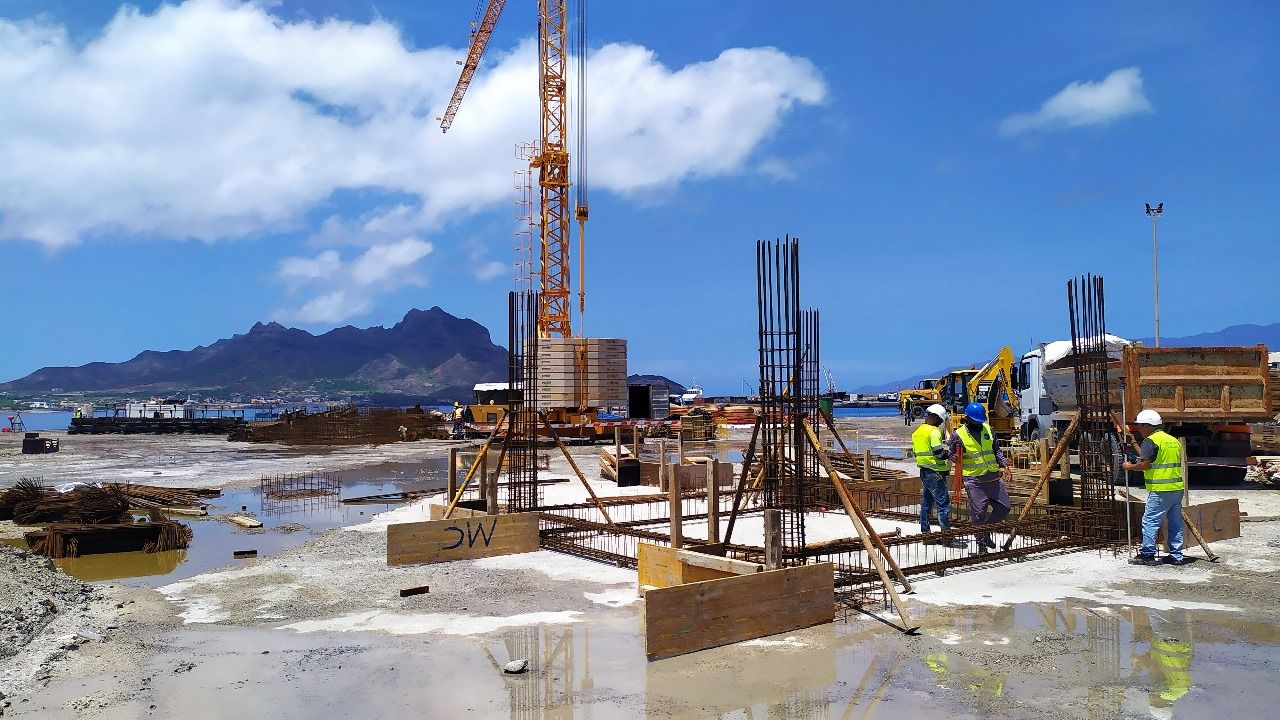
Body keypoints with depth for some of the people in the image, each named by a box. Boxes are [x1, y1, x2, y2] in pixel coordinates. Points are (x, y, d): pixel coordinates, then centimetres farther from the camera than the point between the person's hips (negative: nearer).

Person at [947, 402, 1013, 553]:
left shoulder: (988, 429, 8)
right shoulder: (958, 435, -7)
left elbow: (996, 451, 18)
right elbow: (950, 454, 1)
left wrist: (1005, 466, 7)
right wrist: (956, 458, -21)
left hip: (993, 477, 5)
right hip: (974, 481, -5)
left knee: (1004, 507, 8)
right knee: (978, 513, -4)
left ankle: (986, 530, 28)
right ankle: (982, 544, 10)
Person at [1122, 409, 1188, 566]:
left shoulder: (1151, 441, -10)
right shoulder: (1174, 440, 17)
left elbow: (1145, 464, -17)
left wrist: (1130, 466, 1)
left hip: (1161, 490, -9)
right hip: (1177, 487, 9)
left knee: (1150, 521, -4)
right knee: (1175, 522, 11)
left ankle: (1147, 554, -4)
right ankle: (1176, 556, 15)